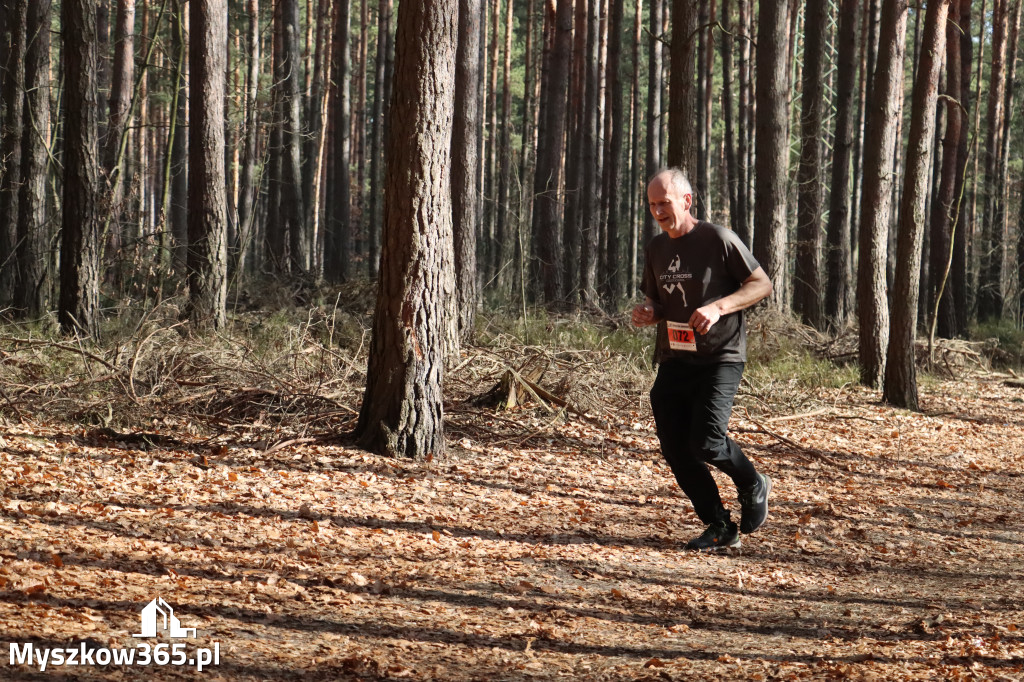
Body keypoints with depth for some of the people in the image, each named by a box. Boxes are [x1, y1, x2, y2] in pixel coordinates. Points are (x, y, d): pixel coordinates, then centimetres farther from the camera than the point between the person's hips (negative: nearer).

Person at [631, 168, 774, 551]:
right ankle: (720, 529, 12)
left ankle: (754, 487, 13)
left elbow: (762, 285, -6)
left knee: (706, 442, -18)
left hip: (719, 358, -6)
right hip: (673, 361, 6)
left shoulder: (718, 239, -8)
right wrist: (646, 315, -1)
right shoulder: (656, 250, 11)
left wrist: (718, 307, -20)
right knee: (675, 451, 0)